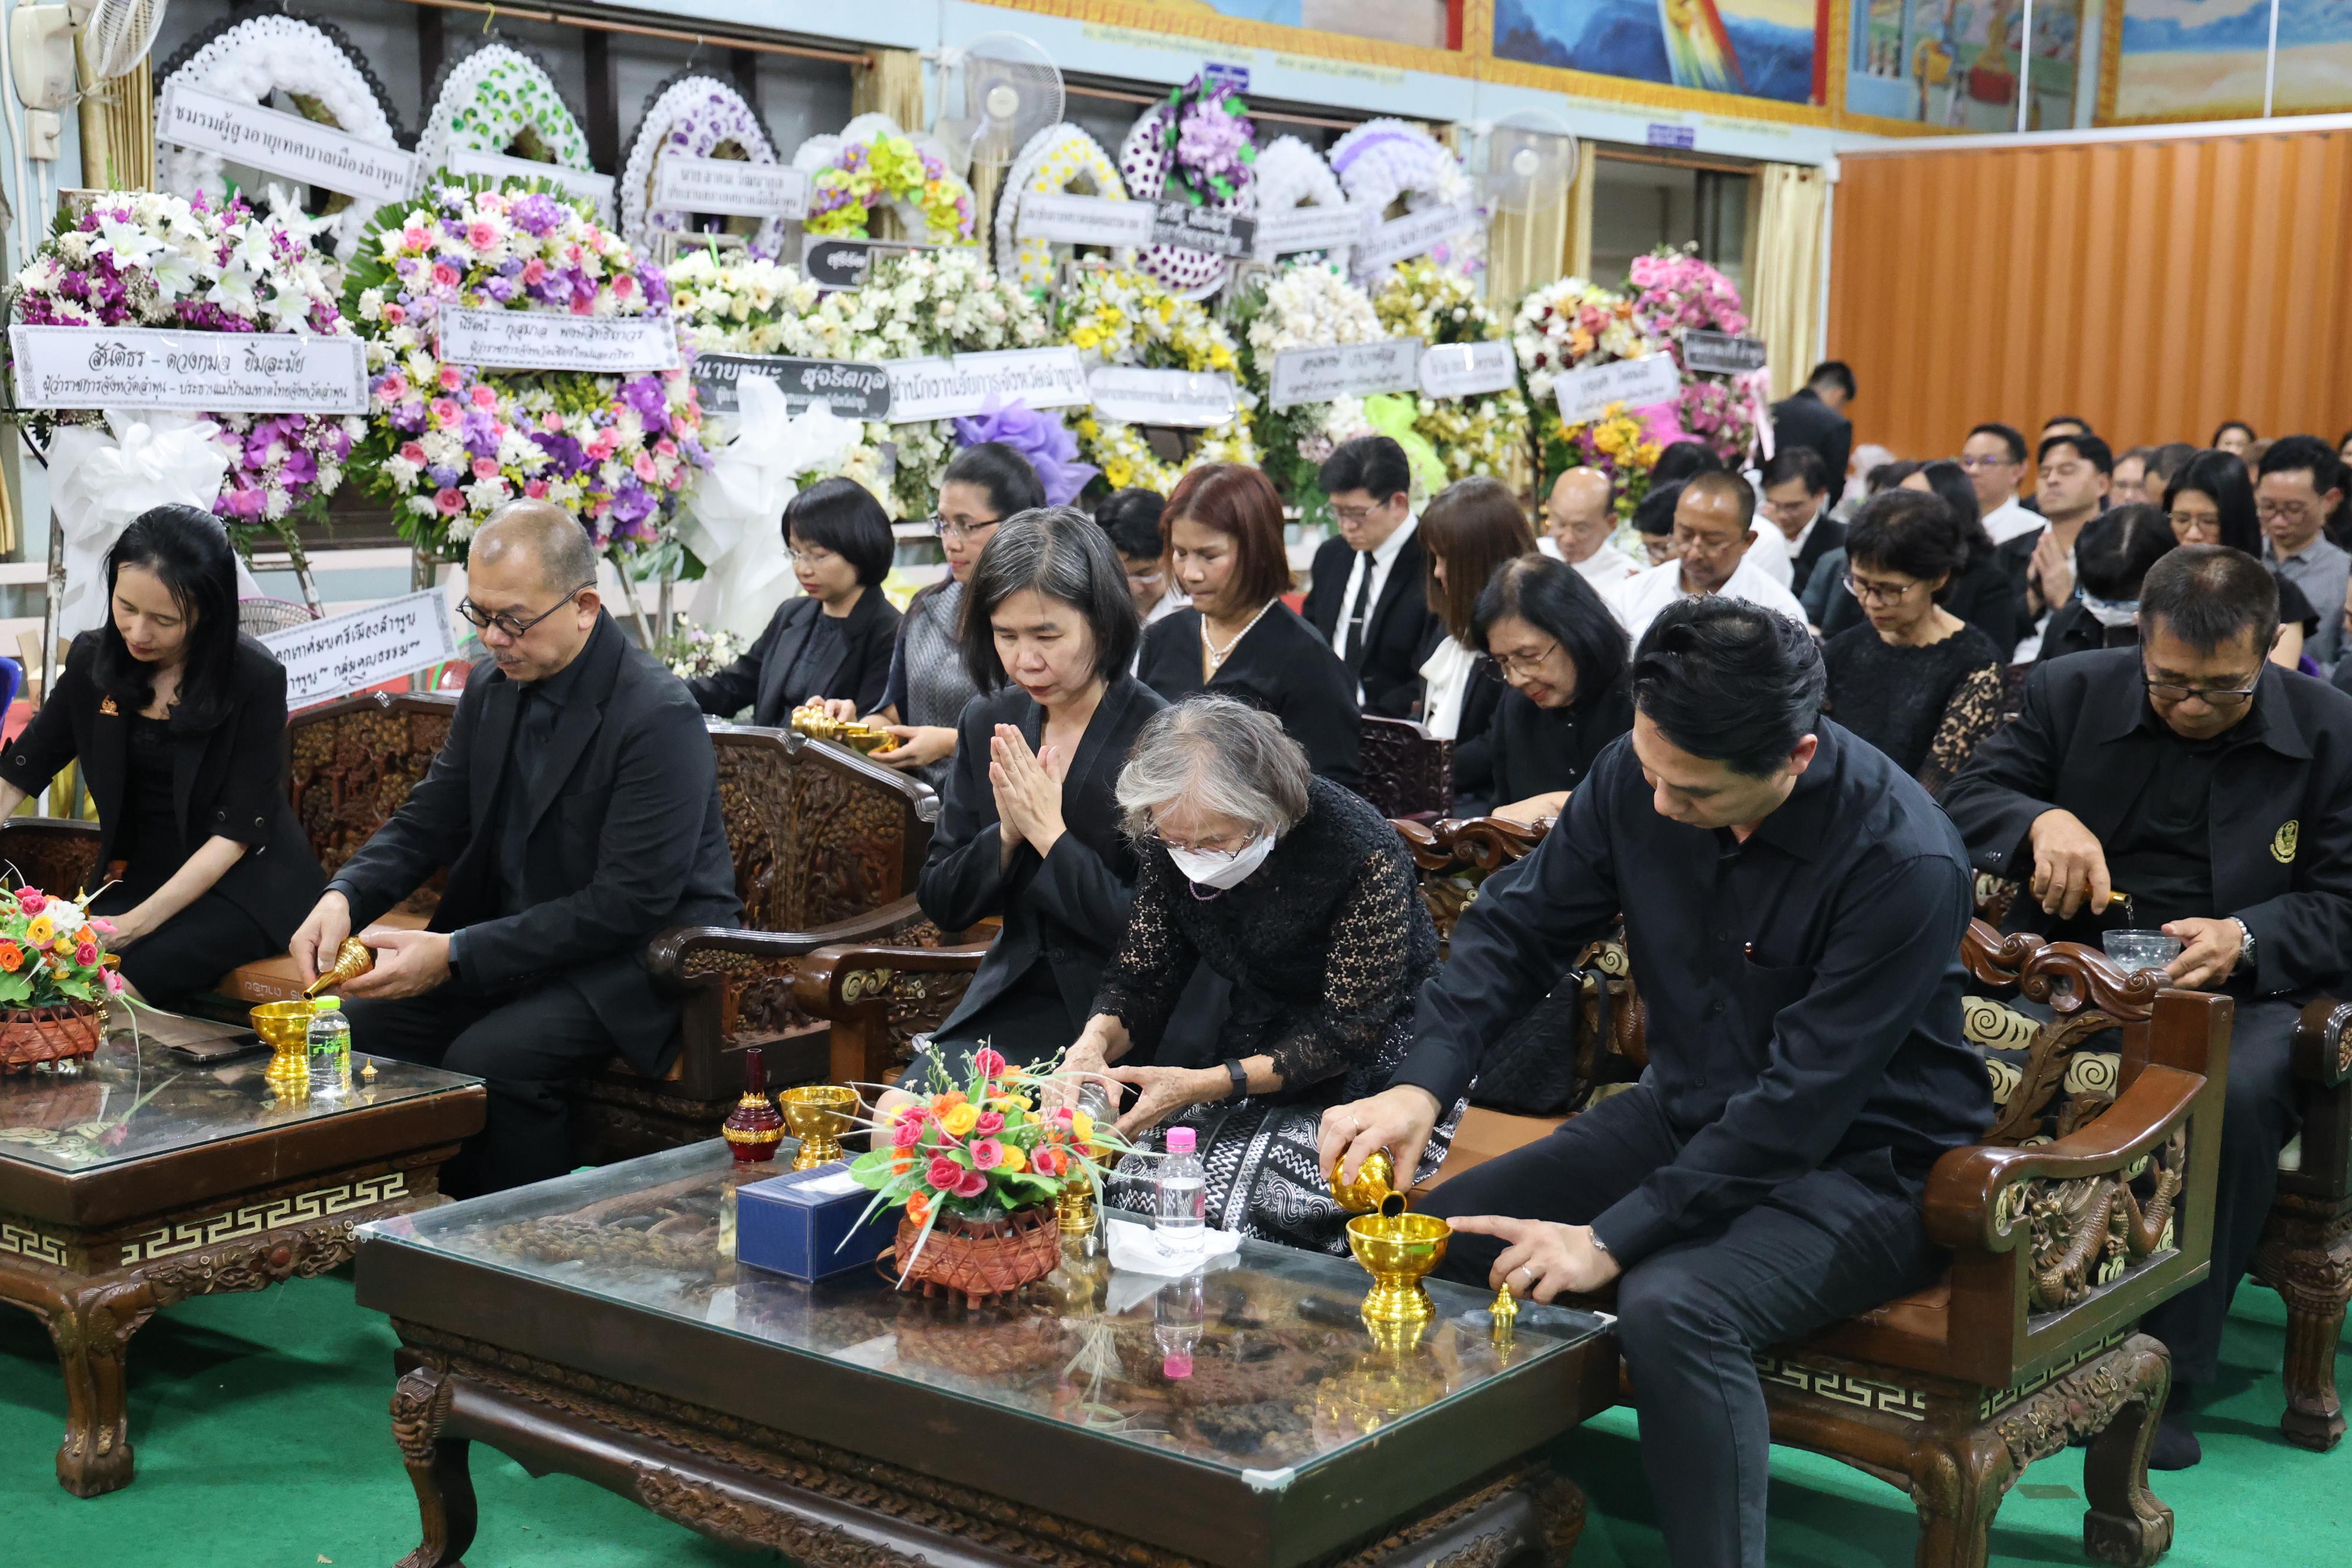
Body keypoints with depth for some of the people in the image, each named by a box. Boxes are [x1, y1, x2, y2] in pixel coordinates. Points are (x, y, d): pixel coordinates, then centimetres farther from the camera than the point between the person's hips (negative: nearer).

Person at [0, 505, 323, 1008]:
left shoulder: (255, 679, -15)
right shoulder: (93, 660, -1)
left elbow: (234, 833, -16)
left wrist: (142, 920, -26)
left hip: (247, 879, -4)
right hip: (140, 872, 4)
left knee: (134, 973, -30)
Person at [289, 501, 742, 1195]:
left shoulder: (660, 716, -20)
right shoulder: (491, 690, 6)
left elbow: (629, 905, -24)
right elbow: (426, 822, 11)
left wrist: (457, 955, -27)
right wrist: (344, 897, -12)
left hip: (641, 957, -8)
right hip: (510, 941, 8)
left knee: (487, 1058, -30)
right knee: (361, 1027, -10)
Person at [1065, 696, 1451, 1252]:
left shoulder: (1363, 853, -26)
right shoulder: (1172, 846, -9)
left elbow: (1349, 1034, -21)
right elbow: (1142, 975, 0)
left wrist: (1202, 1085, -29)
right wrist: (1095, 1044, -24)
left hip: (1369, 1075, -5)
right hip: (1249, 1061, 5)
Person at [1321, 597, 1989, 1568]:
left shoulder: (1905, 863, -27)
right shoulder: (1639, 776, -9)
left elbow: (1802, 1101, -27)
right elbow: (1517, 929, -2)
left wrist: (1613, 1241, -29)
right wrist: (1420, 1087, -19)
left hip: (1859, 1164, -6)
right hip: (1687, 1114, 7)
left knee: (1670, 1306, -35)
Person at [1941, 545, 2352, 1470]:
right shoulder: (2072, 693, 6)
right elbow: (1967, 798, 4)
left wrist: (2247, 937, -19)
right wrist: (2041, 819, -20)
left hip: (2247, 986, -1)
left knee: (2240, 1092, -36)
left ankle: (2168, 1376, -23)